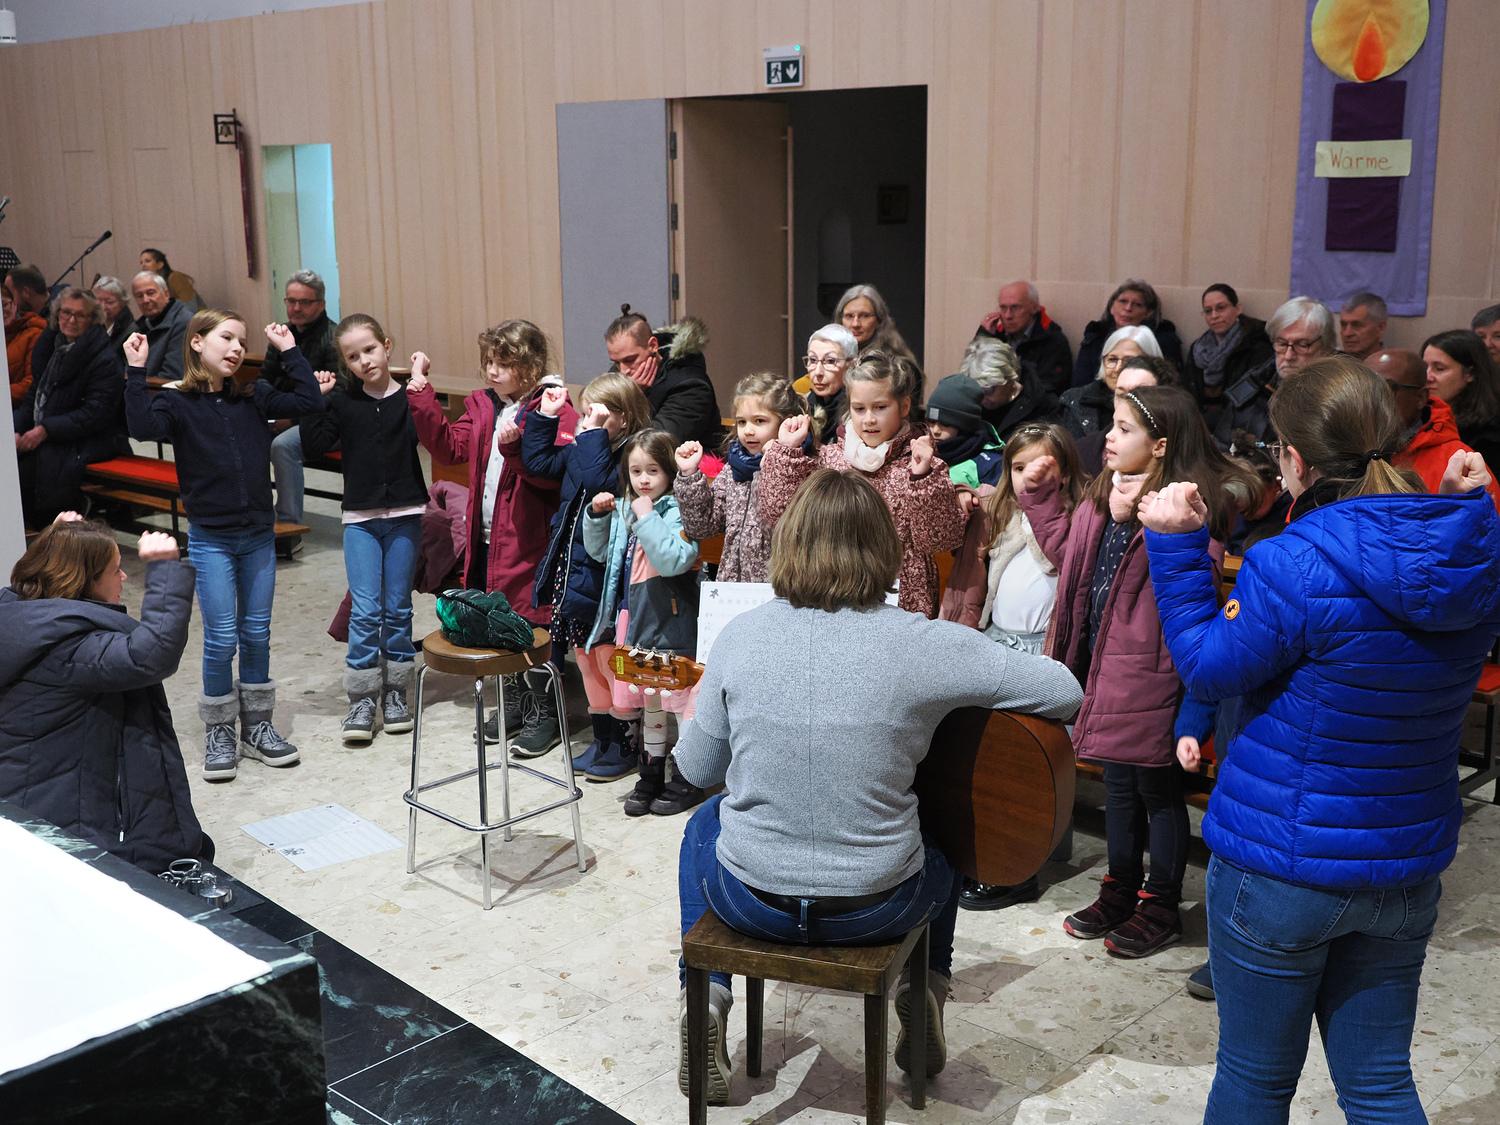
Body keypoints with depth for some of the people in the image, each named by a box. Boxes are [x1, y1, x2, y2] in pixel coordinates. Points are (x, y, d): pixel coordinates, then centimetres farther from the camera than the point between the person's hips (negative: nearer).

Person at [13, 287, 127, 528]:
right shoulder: (51, 347, 14)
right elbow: (33, 397, 16)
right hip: (43, 436, 7)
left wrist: (46, 430, -22)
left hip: (91, 441, -7)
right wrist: (17, 430, -4)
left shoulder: (106, 359, -9)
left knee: (37, 459, -32)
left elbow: (97, 413, -16)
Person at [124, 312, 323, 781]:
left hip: (259, 535, 4)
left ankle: (257, 725, 22)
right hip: (210, 538, -4)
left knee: (257, 634, 11)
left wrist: (290, 350, 1)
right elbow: (143, 427, -25)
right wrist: (137, 372, -26)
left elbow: (309, 402, -2)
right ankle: (219, 732, 14)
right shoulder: (177, 403, -5)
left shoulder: (252, 398, 5)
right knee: (221, 638, -1)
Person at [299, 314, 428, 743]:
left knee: (397, 607, 7)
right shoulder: (342, 400, 4)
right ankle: (362, 698, 4)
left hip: (405, 515, -1)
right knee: (365, 610, -3)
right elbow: (314, 445, -3)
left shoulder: (407, 397, 0)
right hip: (360, 518, 1)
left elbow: (422, 433, -18)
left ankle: (395, 691, 19)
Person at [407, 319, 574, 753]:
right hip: (488, 539, 7)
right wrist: (421, 396, 5)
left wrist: (516, 444, -30)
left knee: (533, 624, 0)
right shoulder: (482, 405, 12)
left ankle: (543, 713, 14)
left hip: (531, 542, -7)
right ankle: (515, 701, 32)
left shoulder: (554, 410, -10)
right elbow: (450, 447, 9)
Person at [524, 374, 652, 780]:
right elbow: (537, 461, 22)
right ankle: (602, 738, 30)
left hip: (602, 575, -9)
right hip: (571, 569, 9)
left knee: (610, 658, 2)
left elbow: (598, 482, -33)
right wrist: (546, 416, 14)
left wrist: (594, 433, -27)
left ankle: (624, 745, 16)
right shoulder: (579, 450, 9)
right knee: (586, 657, 17)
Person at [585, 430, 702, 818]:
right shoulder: (623, 509, 8)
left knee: (681, 701, 2)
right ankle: (651, 777, 30)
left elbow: (673, 560, -27)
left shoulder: (680, 510, -13)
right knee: (648, 703, 17)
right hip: (634, 621, 7)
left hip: (671, 623, -7)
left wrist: (646, 518, -24)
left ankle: (686, 782, 16)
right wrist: (597, 515, 6)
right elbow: (599, 552, 21)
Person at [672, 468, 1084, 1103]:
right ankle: (925, 993, 32)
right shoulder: (921, 644, -17)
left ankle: (707, 1001, 25)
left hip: (750, 900, 1)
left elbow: (696, 769, 1)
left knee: (706, 820, 35)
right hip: (876, 906, 0)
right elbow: (1066, 692, -9)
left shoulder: (740, 636, -11)